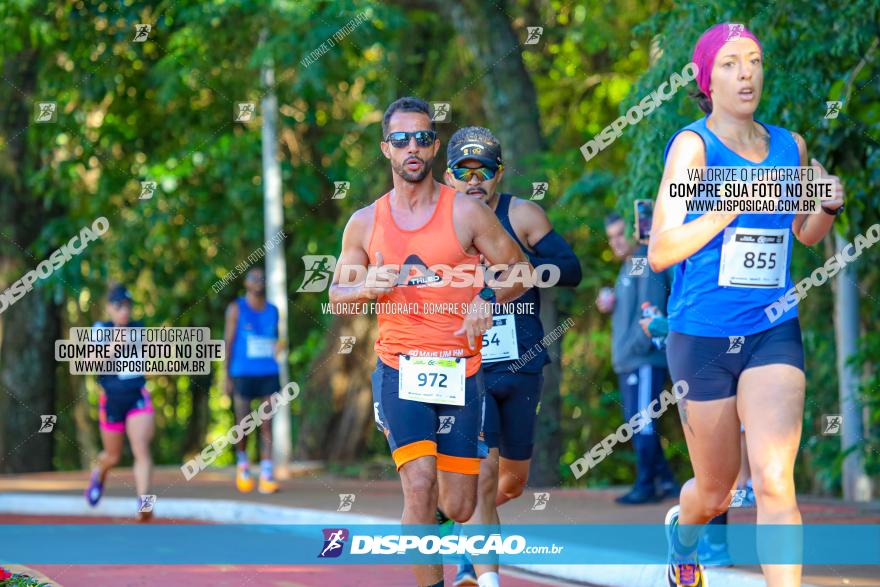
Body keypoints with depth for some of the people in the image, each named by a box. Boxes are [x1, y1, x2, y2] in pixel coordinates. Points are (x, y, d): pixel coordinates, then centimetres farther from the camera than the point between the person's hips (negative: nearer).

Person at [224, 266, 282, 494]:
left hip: (268, 374, 2)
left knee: (266, 425, -6)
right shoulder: (236, 308, 2)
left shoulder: (272, 310, 13)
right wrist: (227, 377, -5)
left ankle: (267, 475, -9)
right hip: (243, 373, -2)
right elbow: (228, 342, 0)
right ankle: (242, 462, 28)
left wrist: (278, 347, 3)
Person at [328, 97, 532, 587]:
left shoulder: (466, 212, 1)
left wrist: (488, 297, -12)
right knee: (420, 487, -18)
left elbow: (521, 269, 8)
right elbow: (337, 294, 15)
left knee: (458, 507, 3)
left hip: (461, 370, 0)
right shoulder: (365, 223, 7)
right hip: (400, 368, 0)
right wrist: (368, 289, -7)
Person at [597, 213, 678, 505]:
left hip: (645, 359, -10)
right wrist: (609, 306, 8)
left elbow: (652, 310, -17)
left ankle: (645, 485, -8)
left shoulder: (647, 265, -9)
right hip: (628, 361, 10)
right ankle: (665, 481, 17)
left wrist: (636, 346, -20)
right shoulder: (627, 268, 20)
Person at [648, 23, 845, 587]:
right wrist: (732, 206, -24)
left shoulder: (790, 147, 6)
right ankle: (682, 529, 49)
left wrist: (829, 206, 0)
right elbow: (660, 251, -15)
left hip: (773, 333, 2)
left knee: (774, 480, -18)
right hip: (702, 336, -2)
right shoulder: (693, 145, -8)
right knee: (715, 494, 13)